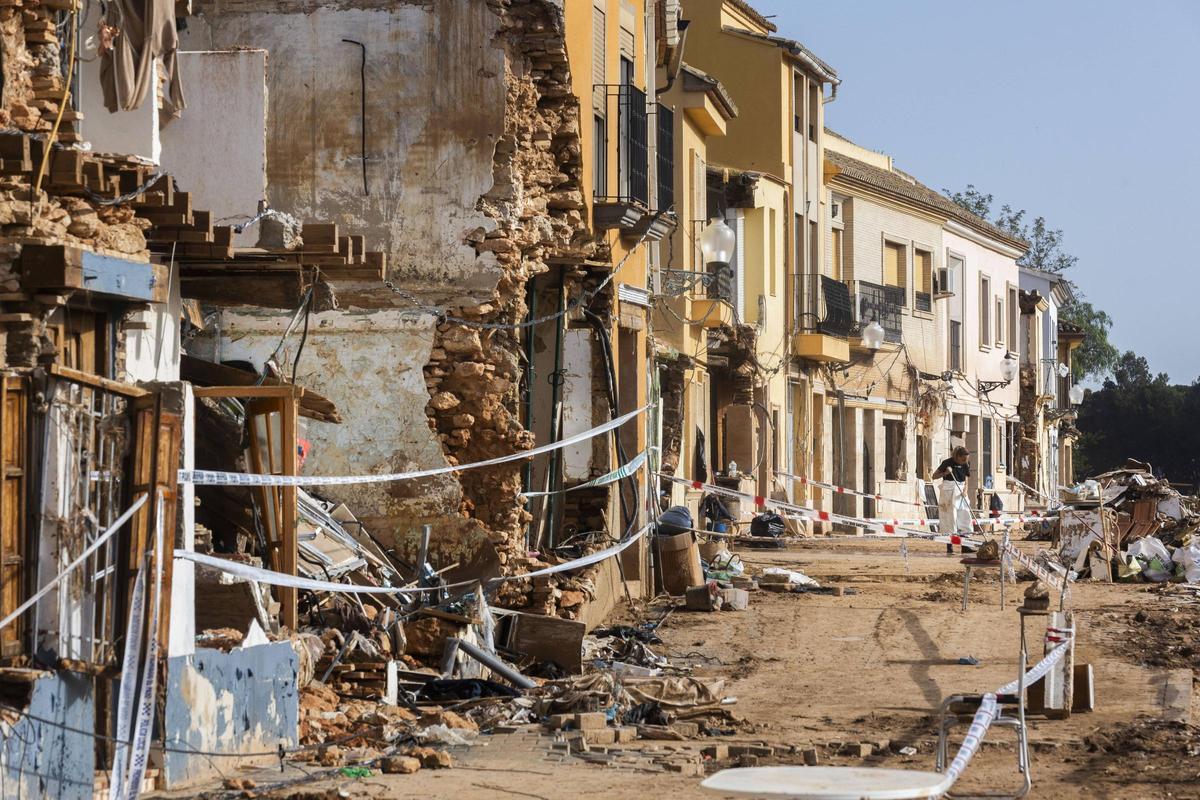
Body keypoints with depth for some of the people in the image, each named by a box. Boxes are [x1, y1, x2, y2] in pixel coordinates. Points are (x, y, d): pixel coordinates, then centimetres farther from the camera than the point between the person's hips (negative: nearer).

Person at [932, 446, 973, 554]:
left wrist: (965, 490, -7)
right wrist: (945, 473, -24)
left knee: (965, 517, 3)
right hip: (949, 491, -6)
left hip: (960, 492, 6)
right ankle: (949, 548, -3)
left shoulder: (966, 464, 7)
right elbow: (934, 476, -7)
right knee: (950, 518, -6)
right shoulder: (948, 463, -10)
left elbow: (965, 480, 11)